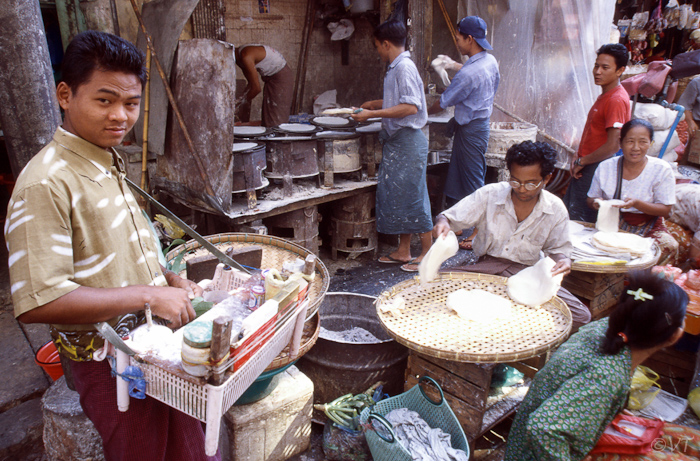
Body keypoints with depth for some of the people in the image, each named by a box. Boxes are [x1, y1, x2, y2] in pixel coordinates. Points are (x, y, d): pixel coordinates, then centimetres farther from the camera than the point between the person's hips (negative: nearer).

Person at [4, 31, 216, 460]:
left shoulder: (109, 167, 8)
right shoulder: (46, 183, -21)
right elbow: (37, 302, -27)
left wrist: (169, 280, 2)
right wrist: (147, 295, -25)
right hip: (111, 365, -8)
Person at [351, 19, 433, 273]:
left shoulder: (404, 67, -15)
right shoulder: (396, 67, 14)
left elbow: (410, 107, -24)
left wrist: (373, 114, -21)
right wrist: (373, 104, 26)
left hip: (408, 140, -10)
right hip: (395, 140, 10)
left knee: (412, 195, -3)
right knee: (395, 195, 12)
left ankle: (427, 252, 10)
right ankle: (403, 251, 22)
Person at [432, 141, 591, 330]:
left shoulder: (556, 209, -2)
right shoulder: (489, 194, -7)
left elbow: (557, 248, 11)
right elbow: (453, 216, -4)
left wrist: (563, 261, -13)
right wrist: (443, 222, -30)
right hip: (486, 267, -2)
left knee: (581, 316, -20)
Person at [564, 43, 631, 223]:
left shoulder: (616, 100, -18)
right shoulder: (604, 96, 13)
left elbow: (613, 145, -24)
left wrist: (581, 162, -13)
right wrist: (578, 157, 5)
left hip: (597, 169, -10)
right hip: (586, 168, 10)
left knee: (581, 221, -3)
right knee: (569, 212, 18)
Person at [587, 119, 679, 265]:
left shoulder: (661, 169, -6)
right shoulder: (605, 167, 0)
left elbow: (665, 210, -7)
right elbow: (591, 199, 9)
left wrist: (636, 203, -25)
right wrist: (597, 203, -16)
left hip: (648, 227, 0)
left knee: (669, 246, -31)